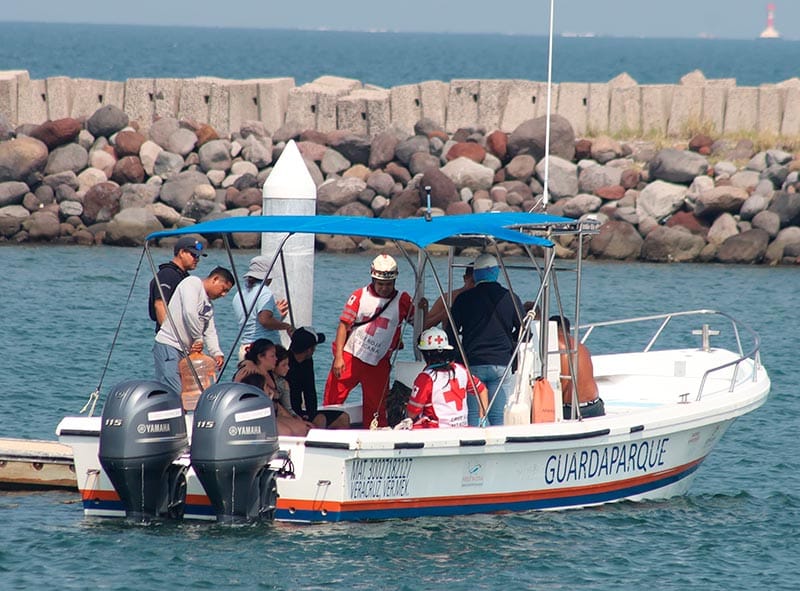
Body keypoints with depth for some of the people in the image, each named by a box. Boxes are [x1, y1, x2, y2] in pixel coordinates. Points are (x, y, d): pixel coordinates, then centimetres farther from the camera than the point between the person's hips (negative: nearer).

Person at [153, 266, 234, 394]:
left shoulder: (209, 304, 23)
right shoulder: (193, 283, -4)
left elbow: (210, 332, 17)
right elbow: (189, 313, -18)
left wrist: (217, 353, 0)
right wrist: (198, 338, -10)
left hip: (185, 350, 9)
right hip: (168, 345, -9)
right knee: (174, 393, -16)